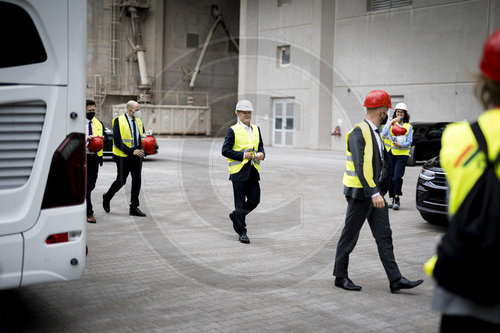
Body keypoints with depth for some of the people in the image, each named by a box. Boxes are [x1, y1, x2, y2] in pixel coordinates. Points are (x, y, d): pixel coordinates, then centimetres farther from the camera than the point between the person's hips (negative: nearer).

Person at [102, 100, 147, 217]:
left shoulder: (138, 121, 10)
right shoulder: (119, 121, -10)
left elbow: (142, 136, 20)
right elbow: (117, 141, -15)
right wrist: (131, 151, -20)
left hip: (137, 155, 5)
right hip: (124, 157, -5)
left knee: (137, 181, 1)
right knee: (121, 181, 4)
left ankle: (134, 208, 8)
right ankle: (107, 197, 31)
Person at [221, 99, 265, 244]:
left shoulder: (256, 129, 13)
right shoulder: (232, 130, -4)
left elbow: (260, 146, 22)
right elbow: (225, 150, -9)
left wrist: (261, 154, -1)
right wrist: (243, 155, -17)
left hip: (253, 172, 5)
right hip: (239, 171, -5)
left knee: (255, 200, 3)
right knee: (240, 202, 0)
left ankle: (236, 215, 29)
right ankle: (241, 232, 9)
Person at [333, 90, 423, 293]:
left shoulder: (375, 132, 14)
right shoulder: (358, 133, -15)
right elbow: (360, 167, -23)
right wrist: (373, 193, -28)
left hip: (376, 192, 9)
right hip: (360, 193, -9)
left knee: (384, 236, 6)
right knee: (349, 236, 3)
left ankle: (395, 280, 7)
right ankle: (340, 277, 16)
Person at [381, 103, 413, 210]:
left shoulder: (408, 127, 9)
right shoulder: (390, 123, 10)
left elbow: (409, 142, 1)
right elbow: (383, 134, -7)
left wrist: (400, 144, -18)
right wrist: (391, 122, -11)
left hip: (402, 154, -1)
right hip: (390, 153, 2)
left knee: (397, 177, -14)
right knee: (389, 177, 2)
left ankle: (397, 199, -4)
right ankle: (392, 198, 16)